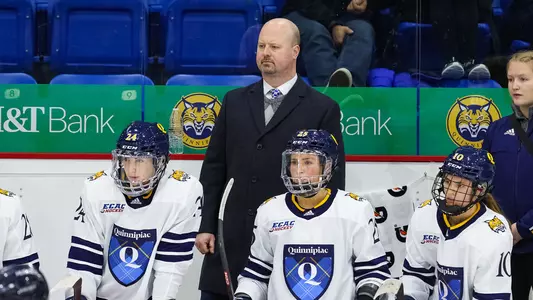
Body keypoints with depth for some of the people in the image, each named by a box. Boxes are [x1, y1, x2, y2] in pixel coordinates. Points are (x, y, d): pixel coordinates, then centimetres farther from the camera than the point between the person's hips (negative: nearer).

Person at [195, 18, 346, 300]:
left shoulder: (323, 109, 0)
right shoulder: (234, 102, 11)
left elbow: (333, 181, 0)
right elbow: (214, 168, 11)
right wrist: (206, 226, 5)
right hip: (230, 240, 3)